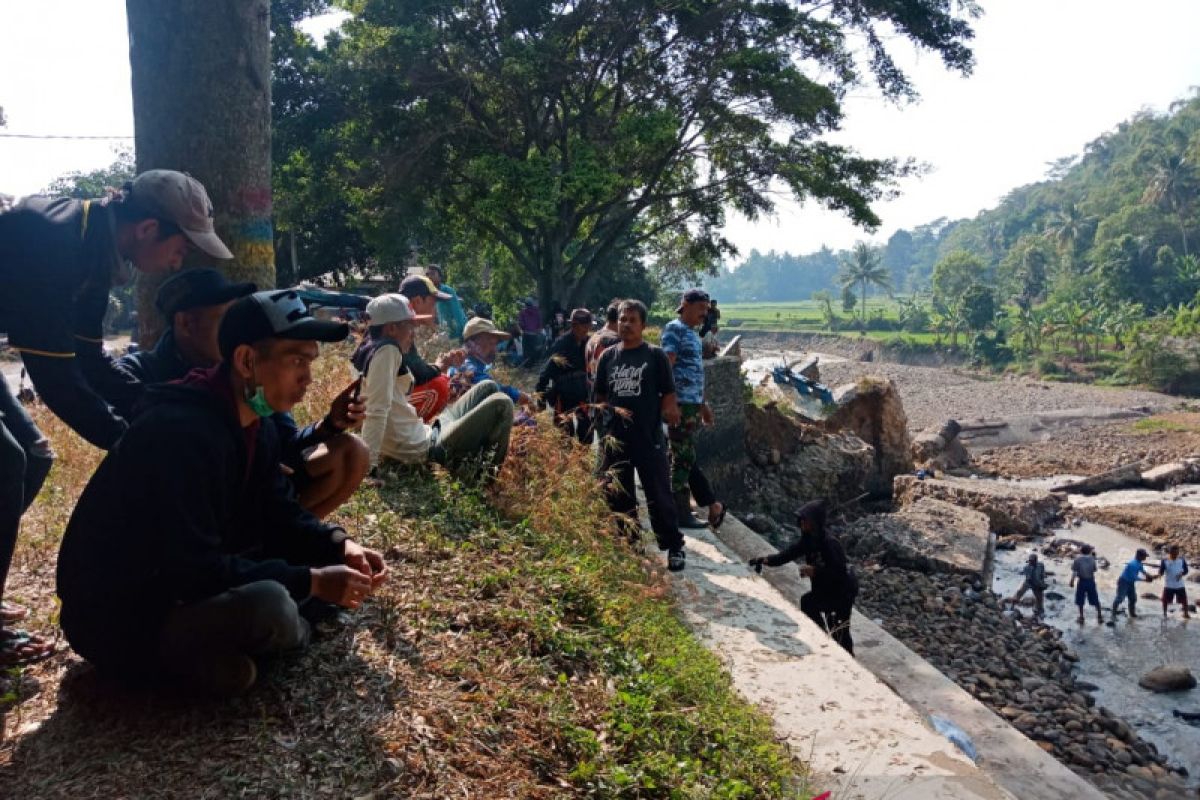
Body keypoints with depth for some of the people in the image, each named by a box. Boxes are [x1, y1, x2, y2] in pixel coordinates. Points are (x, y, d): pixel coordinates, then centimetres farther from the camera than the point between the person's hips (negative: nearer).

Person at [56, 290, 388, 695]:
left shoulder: (255, 427, 2)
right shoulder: (179, 431, -29)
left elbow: (281, 515, 8)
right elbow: (194, 570, -33)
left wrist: (341, 546, -11)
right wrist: (311, 581, -28)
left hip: (183, 582, 9)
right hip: (118, 619, -9)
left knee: (324, 552, 2)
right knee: (269, 605, -35)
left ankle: (204, 642, 0)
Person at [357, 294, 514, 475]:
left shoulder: (376, 352, 11)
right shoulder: (387, 350, -20)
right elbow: (377, 411, -28)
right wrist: (368, 464, -32)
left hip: (426, 434, 10)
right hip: (424, 450, -10)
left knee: (489, 387, 19)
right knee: (501, 404, -8)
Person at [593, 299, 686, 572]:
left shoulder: (655, 355, 0)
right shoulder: (607, 357, 9)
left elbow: (668, 395, 1)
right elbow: (597, 397, 12)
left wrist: (669, 409, -15)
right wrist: (613, 409, -4)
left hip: (648, 437, -3)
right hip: (613, 438, 4)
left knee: (659, 495, 1)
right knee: (618, 497, 11)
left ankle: (674, 548, 13)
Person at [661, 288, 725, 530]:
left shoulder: (692, 333, 19)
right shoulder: (674, 329, -9)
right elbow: (667, 368, -16)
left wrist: (703, 404, 26)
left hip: (694, 404, 9)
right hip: (681, 404, -9)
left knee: (687, 459, 14)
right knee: (683, 459, -3)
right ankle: (681, 513, 4)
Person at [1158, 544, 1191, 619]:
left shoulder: (1182, 559, -5)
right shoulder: (1165, 560, -11)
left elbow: (1186, 570, 2)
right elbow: (1161, 571, -8)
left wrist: (1182, 574, -18)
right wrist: (1160, 574, -31)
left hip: (1180, 585, 1)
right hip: (1168, 585, -1)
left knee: (1184, 599, 10)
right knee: (1165, 600, 8)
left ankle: (1186, 614, 32)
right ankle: (1164, 614, 26)